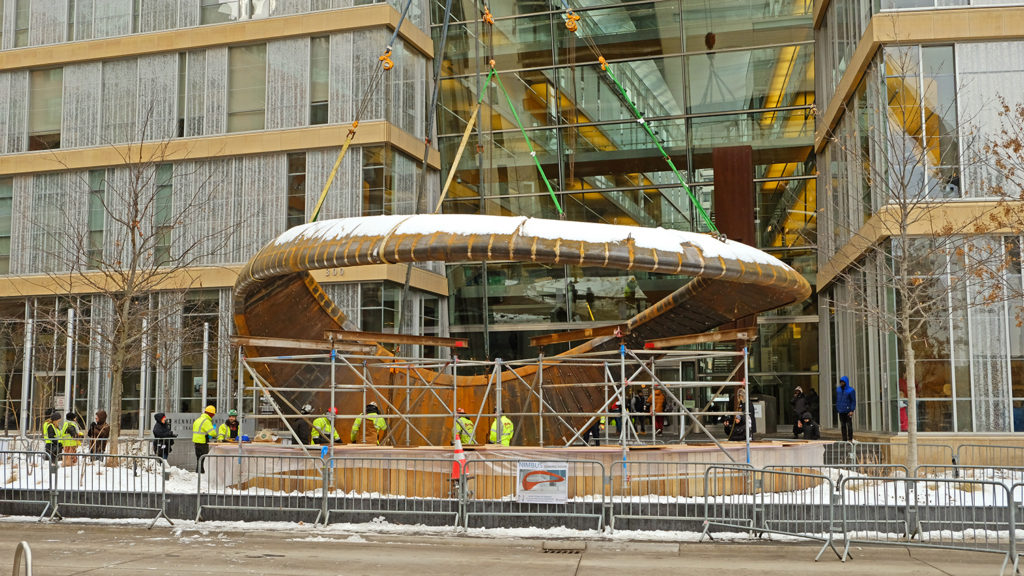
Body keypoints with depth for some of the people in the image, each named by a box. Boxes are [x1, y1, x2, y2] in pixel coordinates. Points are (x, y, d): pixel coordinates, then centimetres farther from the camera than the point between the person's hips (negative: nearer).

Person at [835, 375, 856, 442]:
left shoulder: (851, 390, -6)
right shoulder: (838, 389, 10)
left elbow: (853, 401, -6)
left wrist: (852, 411, -14)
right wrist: (837, 409, 13)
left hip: (848, 411, -5)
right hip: (841, 411, 5)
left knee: (849, 425, -3)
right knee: (843, 426, 7)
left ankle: (850, 439, 2)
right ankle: (844, 440, 11)